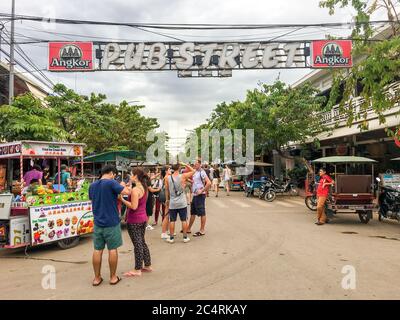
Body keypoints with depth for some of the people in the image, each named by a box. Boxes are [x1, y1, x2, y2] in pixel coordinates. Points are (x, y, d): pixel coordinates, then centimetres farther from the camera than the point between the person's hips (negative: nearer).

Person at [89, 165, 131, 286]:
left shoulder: (92, 186, 7)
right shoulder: (111, 183, -14)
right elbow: (127, 192, -20)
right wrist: (122, 186, 2)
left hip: (98, 223, 5)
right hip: (111, 223, -5)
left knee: (97, 250, 10)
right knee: (112, 249, 6)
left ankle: (97, 278, 18)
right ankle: (113, 277, 16)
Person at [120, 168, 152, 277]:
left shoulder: (135, 190, -19)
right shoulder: (144, 188, 7)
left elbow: (133, 206, -22)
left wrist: (122, 199, -15)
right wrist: (128, 191, 11)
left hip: (134, 220, -9)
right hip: (143, 218, 9)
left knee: (137, 244, 0)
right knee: (142, 242, 18)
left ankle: (137, 270, 11)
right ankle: (147, 266, 27)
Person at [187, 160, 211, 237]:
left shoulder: (201, 172, -14)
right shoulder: (195, 172, 12)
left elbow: (209, 183, -24)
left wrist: (202, 190, -21)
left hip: (200, 195, -9)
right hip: (195, 195, 9)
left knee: (202, 213, 1)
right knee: (193, 212, 16)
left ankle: (202, 230, 10)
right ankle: (189, 229, 27)